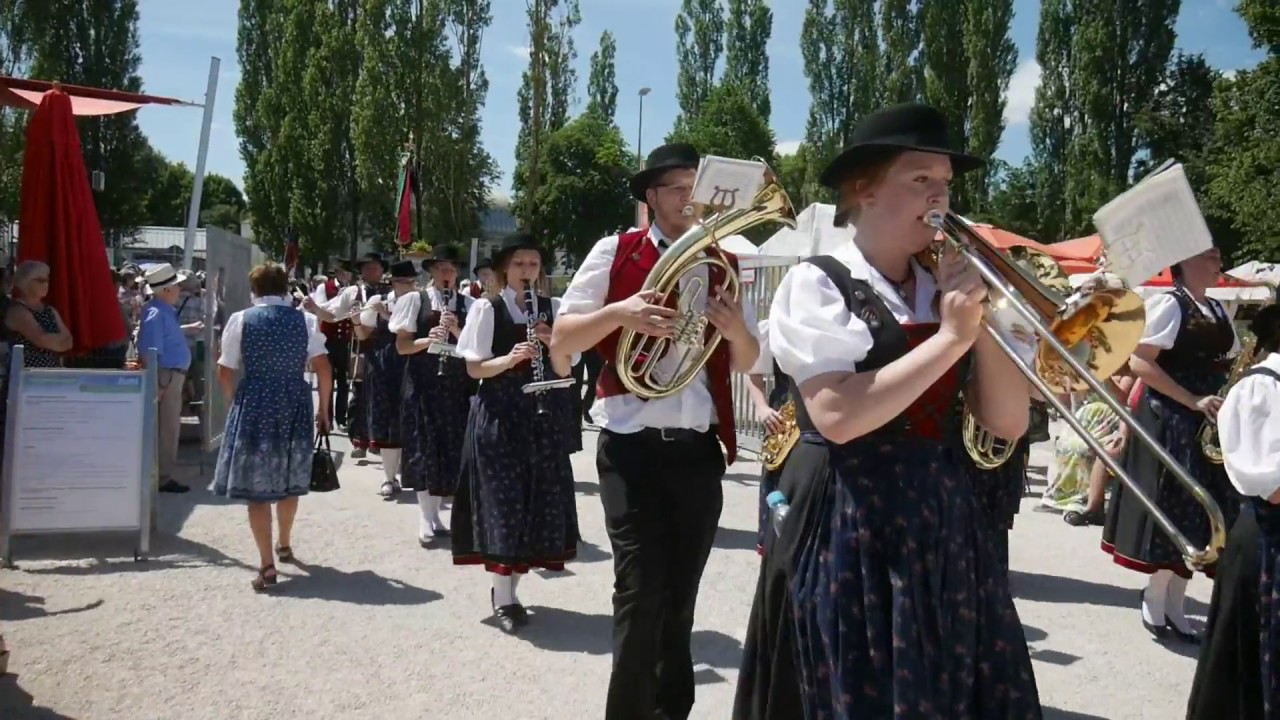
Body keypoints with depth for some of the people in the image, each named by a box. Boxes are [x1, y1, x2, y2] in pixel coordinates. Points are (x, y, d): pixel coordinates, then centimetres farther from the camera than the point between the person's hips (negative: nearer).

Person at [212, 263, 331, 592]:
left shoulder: (240, 320, 0)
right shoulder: (305, 320, 2)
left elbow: (225, 372, 0)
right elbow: (322, 368, -3)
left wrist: (236, 403, 16)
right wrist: (323, 408, 7)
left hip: (254, 403, -2)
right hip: (295, 404, 2)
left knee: (256, 483, 2)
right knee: (288, 480, 19)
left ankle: (267, 565, -3)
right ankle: (284, 545, 38)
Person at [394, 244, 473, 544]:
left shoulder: (468, 305, 4)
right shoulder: (414, 300, 0)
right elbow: (401, 345, -3)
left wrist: (456, 331, -16)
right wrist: (428, 340, -20)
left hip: (456, 386, 2)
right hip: (422, 385, -2)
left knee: (451, 449, 5)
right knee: (423, 449, 0)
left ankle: (435, 514, 17)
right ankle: (426, 518, 6)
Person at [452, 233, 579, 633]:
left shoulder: (552, 310, 7)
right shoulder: (486, 309, -1)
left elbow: (563, 370, 5)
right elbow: (474, 368, -5)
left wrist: (552, 343, -14)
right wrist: (510, 359, -21)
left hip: (539, 415, 4)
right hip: (496, 416, -4)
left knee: (538, 502, 6)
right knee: (502, 503, -3)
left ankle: (509, 587, 22)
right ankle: (503, 598, 6)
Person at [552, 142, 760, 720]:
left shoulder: (722, 265, 12)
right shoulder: (615, 252, 1)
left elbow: (746, 363, 15)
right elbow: (561, 341, -3)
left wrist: (737, 332, -7)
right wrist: (620, 312, -19)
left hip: (699, 451, 4)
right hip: (633, 448, -4)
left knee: (680, 595, 13)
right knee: (641, 591, -8)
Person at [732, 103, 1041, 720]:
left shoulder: (945, 291, 10)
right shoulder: (819, 284, -7)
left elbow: (1007, 423, 5)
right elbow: (837, 416, -21)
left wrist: (984, 321, -7)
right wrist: (948, 338, -17)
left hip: (945, 524, 6)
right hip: (851, 529, -6)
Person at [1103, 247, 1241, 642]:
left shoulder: (1218, 311, 14)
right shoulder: (1168, 304, -9)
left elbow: (1230, 363, 21)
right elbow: (1139, 363, -17)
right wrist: (1192, 401, -20)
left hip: (1208, 425, 8)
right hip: (1169, 421, -7)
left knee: (1197, 515, 8)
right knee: (1172, 512, -3)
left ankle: (1174, 604, 18)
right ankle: (1155, 600, 13)